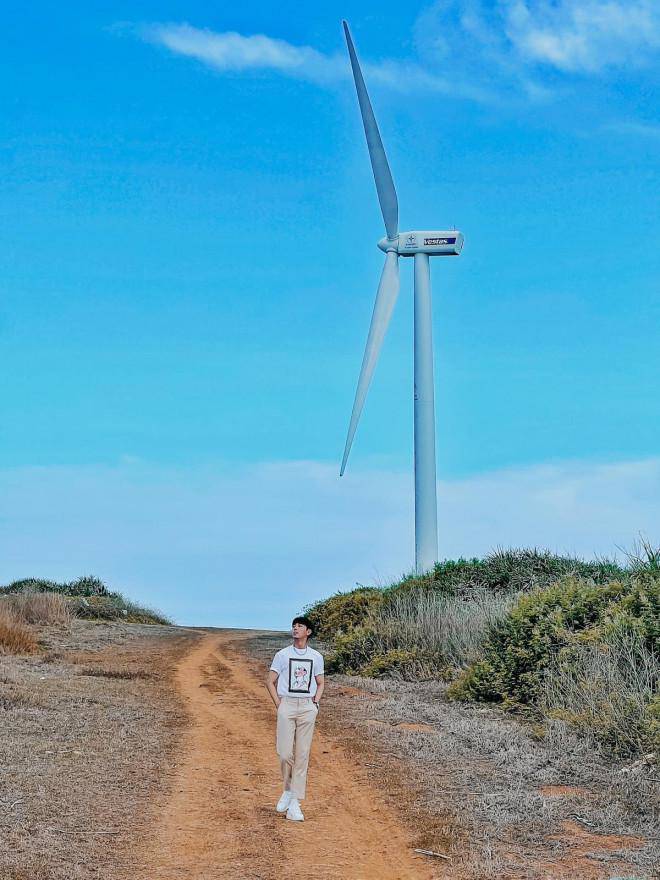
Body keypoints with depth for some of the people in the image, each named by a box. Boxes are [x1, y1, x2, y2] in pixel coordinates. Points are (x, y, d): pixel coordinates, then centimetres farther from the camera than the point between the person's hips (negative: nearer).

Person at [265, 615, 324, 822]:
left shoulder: (316, 657, 11)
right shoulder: (282, 655, 6)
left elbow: (320, 683, 20)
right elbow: (270, 681, 7)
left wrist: (315, 703, 4)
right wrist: (278, 705, -3)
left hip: (308, 707, 1)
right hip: (287, 705, -1)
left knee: (302, 755, -2)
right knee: (285, 753, -9)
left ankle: (294, 804, 1)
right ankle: (288, 790, 18)